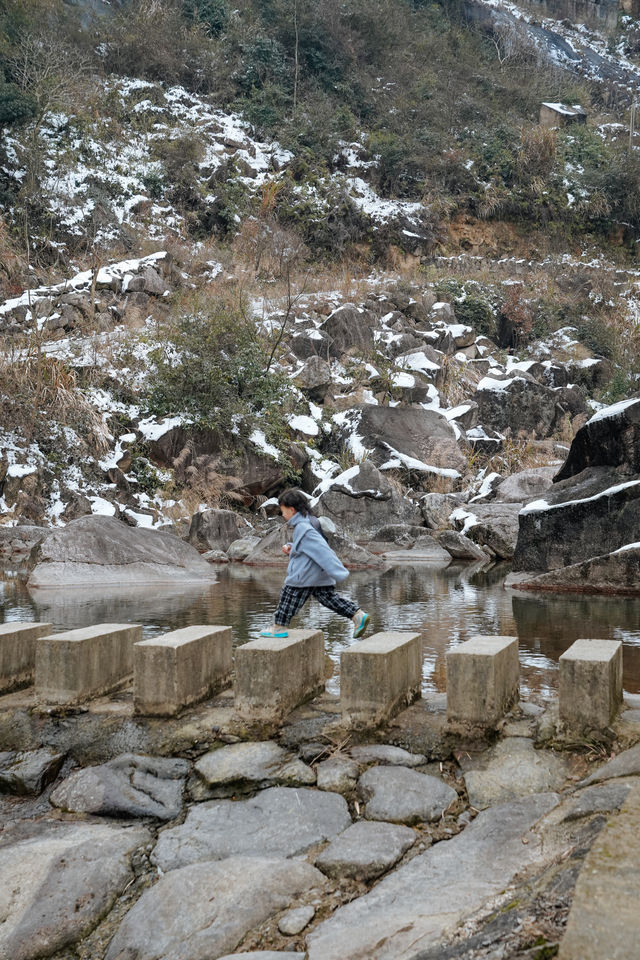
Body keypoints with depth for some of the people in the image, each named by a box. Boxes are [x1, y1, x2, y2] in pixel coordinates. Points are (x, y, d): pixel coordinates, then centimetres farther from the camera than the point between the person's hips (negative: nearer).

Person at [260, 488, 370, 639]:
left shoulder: (302, 528, -23)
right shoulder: (309, 522, 10)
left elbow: (321, 550, -28)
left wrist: (338, 572, -31)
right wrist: (291, 549, 9)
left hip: (303, 576, -10)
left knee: (289, 599, 6)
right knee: (328, 597, 12)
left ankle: (278, 627, 20)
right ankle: (358, 615, 4)